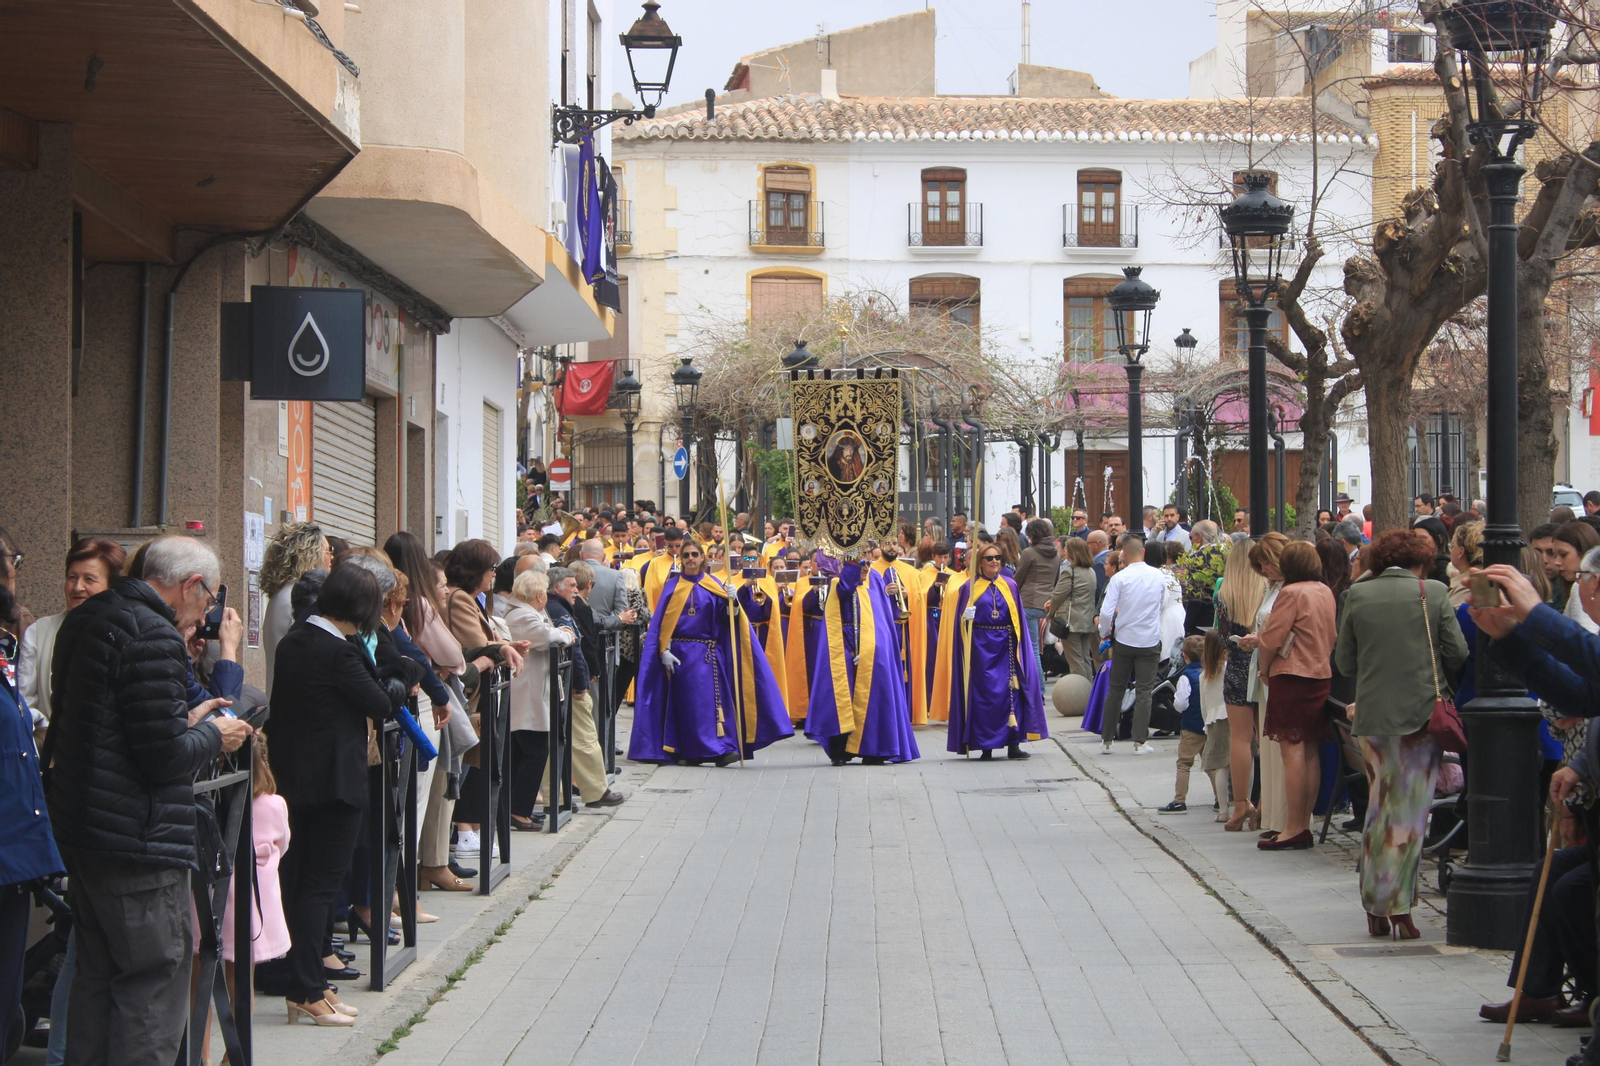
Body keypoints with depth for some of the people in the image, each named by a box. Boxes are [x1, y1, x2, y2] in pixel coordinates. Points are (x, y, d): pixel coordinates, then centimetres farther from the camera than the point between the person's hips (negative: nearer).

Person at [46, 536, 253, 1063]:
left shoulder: (85, 621, 12)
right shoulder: (152, 636, -18)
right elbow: (165, 757, -20)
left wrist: (186, 721, 16)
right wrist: (213, 736, -1)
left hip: (79, 829, 10)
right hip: (139, 842, -10)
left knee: (97, 975, 17)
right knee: (156, 983, -3)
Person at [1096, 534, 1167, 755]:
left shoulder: (1119, 578, -11)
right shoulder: (1158, 576, -1)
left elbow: (1106, 612, -13)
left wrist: (1105, 633, 4)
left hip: (1124, 639, -1)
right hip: (1150, 641, 1)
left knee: (1115, 690, 10)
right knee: (1144, 692, 3)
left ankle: (1106, 740, 15)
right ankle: (1140, 742, -3)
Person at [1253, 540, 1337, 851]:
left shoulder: (1291, 593, -14)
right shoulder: (1326, 593, 9)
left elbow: (1272, 639, -15)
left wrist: (1264, 669, 3)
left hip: (1292, 677, -8)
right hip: (1321, 674, 8)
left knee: (1293, 751, -7)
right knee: (1310, 752, 11)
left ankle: (1294, 829, -8)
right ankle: (1304, 824, 15)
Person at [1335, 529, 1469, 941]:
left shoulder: (1357, 595, 0)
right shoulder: (1434, 594, -6)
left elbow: (1345, 662, 4)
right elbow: (1457, 653, -4)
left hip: (1373, 716, 2)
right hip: (1422, 713, -2)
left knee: (1378, 807, 14)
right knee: (1411, 810, 4)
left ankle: (1376, 908, 15)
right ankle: (1399, 904, -1)